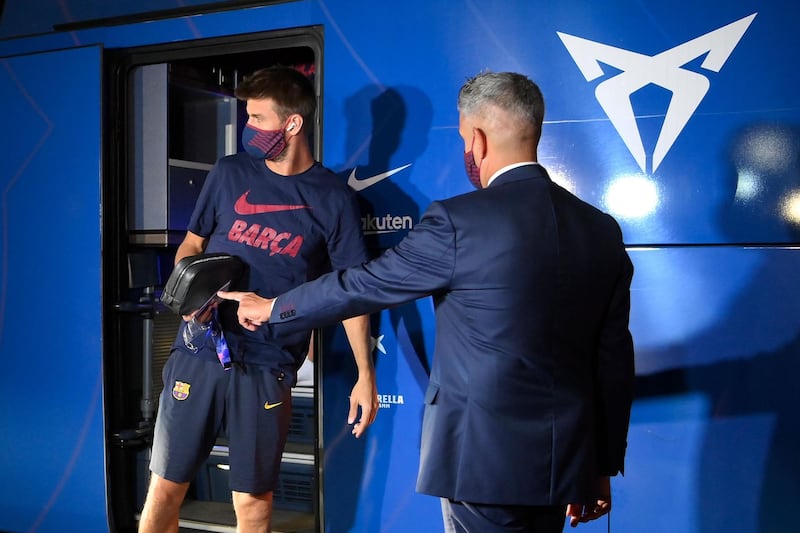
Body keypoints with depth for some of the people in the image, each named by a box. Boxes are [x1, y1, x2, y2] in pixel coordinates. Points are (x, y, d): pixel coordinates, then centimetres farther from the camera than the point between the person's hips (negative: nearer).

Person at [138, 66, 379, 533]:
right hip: (199, 352, 2)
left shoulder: (334, 199, -1)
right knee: (164, 489, 7)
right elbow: (191, 245, 16)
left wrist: (365, 375, -6)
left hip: (269, 367, -2)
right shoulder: (230, 174, 6)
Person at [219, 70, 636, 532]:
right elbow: (613, 360, 6)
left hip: (486, 456, -6)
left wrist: (272, 309, 13)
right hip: (567, 459, 6)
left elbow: (365, 285, -4)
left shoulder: (458, 221, -14)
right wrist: (602, 465, 16)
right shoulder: (602, 230, 2)